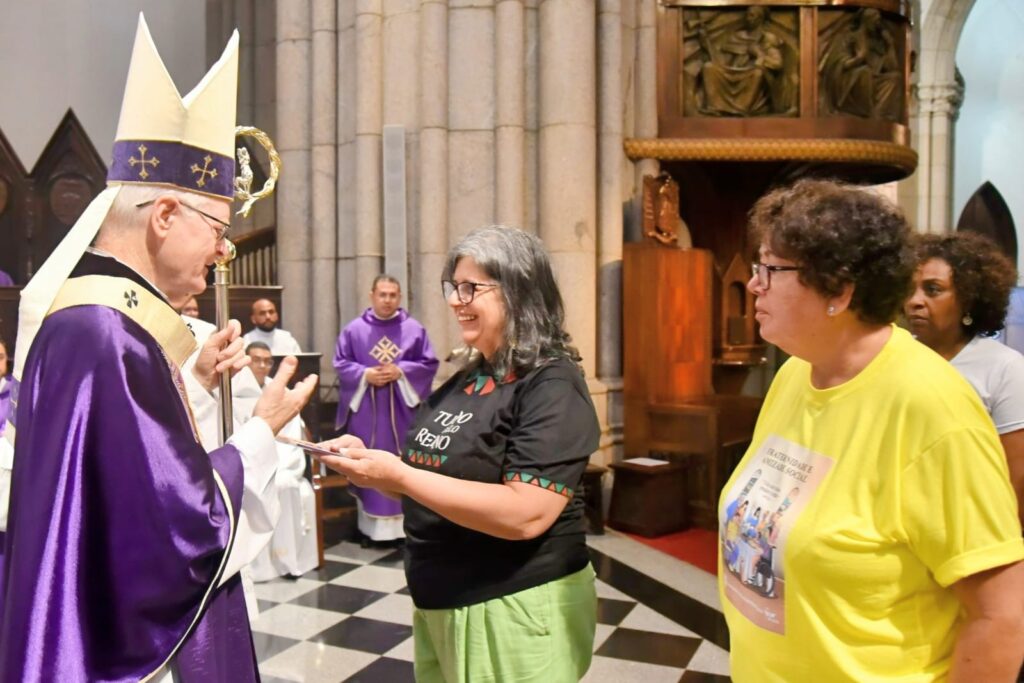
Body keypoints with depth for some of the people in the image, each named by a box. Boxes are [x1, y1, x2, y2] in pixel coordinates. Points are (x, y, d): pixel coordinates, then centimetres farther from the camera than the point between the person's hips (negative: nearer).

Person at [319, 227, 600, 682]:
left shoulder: (552, 387, -18)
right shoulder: (466, 380, 7)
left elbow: (526, 515, -27)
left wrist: (398, 476, -26)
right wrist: (370, 462, -4)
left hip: (515, 611, -7)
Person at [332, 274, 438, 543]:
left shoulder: (414, 329, 3)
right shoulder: (354, 329, 4)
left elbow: (429, 363, 0)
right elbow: (340, 363, 4)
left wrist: (401, 371, -14)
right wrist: (365, 374, -12)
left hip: (401, 409, 0)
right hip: (365, 409, 1)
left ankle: (403, 524, 11)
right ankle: (371, 526, 12)